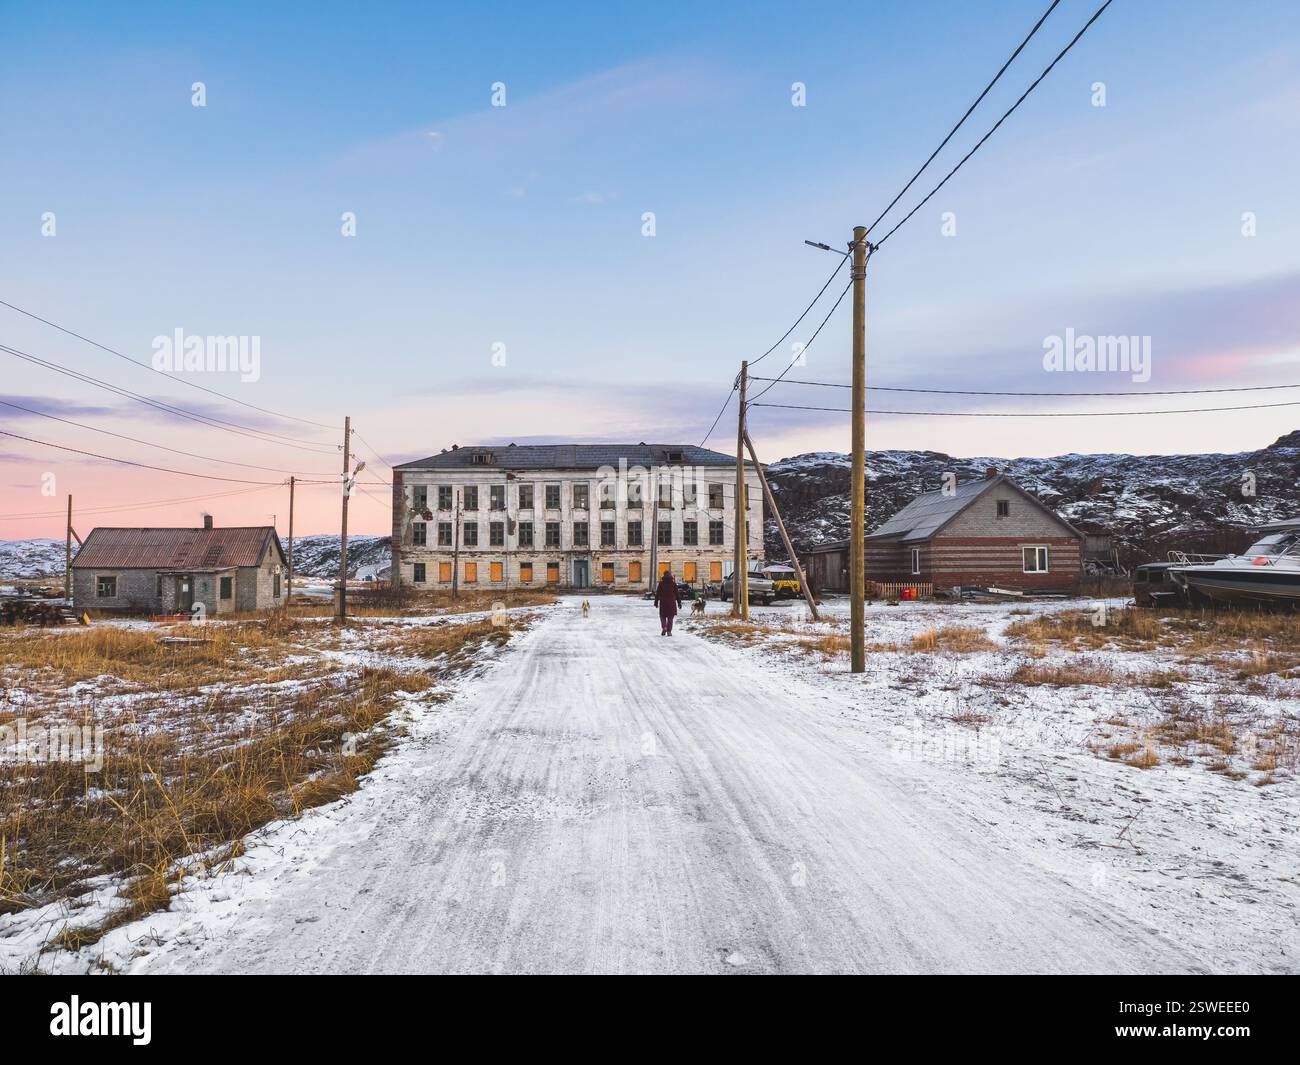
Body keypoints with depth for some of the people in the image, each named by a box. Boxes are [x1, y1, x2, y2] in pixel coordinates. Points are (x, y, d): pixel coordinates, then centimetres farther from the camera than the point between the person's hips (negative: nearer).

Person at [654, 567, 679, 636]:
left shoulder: (661, 583, -1)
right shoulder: (673, 583, 0)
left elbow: (657, 594, 0)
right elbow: (677, 594, 2)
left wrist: (656, 602, 6)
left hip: (663, 602, 0)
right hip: (671, 602, 0)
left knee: (662, 616, 11)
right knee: (670, 617, 7)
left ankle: (664, 627, -12)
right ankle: (669, 631, 3)